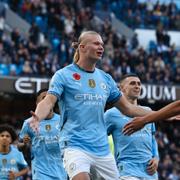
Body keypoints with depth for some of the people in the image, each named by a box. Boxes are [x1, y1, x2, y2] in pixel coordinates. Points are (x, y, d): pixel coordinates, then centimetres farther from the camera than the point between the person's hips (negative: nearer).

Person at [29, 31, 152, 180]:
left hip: (102, 148, 6)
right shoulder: (64, 75, 0)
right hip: (75, 144, -6)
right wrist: (37, 117, -33)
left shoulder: (105, 78, 13)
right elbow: (48, 102, -11)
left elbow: (127, 108, 20)